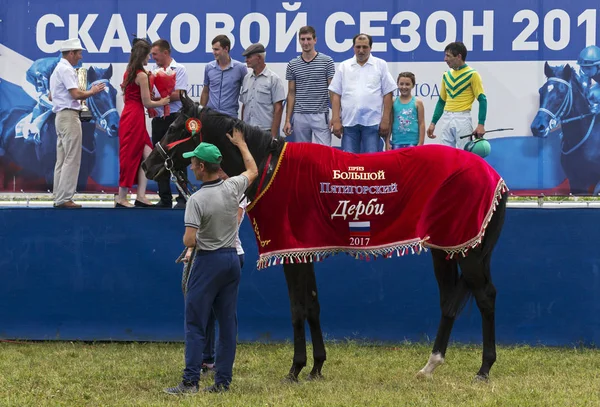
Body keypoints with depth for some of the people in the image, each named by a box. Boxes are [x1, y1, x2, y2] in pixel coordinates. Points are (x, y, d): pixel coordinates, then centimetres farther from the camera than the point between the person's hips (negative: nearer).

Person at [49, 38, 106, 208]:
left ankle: (59, 197, 11)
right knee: (72, 159, -9)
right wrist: (92, 91, -5)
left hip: (61, 116, 10)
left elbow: (51, 96, 25)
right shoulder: (66, 69, -13)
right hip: (69, 116, -10)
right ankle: (64, 198, -11)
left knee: (62, 160, 10)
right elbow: (76, 94, -21)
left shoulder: (58, 69, 18)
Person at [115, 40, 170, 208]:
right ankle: (121, 198, 0)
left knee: (147, 156, 8)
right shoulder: (142, 75, -12)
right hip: (135, 117, -9)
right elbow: (146, 102, -12)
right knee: (131, 156, -3)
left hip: (128, 115, 9)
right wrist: (162, 102, 4)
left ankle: (141, 196, 4)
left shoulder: (128, 72, 14)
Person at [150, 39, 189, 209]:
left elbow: (177, 95, -13)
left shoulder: (179, 69, -3)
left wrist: (156, 99, -10)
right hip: (158, 119, 6)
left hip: (175, 118, -6)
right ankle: (165, 199, 12)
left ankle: (182, 198, -1)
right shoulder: (153, 70, 13)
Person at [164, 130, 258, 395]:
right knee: (228, 323, 8)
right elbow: (253, 171, 20)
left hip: (208, 261, -6)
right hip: (232, 259, 6)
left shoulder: (197, 199, -19)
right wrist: (241, 144, 33)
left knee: (195, 324, -2)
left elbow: (189, 241, -23)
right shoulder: (233, 187, -3)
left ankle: (190, 381, -6)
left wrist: (189, 240, 1)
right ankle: (223, 381, 10)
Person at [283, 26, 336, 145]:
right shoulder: (292, 65, 7)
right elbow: (291, 94, 10)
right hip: (300, 117, 3)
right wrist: (287, 120, 4)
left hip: (321, 116, -3)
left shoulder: (327, 61, -1)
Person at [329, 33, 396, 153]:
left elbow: (387, 94, 4)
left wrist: (385, 120, -3)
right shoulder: (344, 67, 10)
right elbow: (336, 95, 7)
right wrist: (336, 120, -1)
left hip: (372, 122, -2)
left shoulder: (381, 65, 6)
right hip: (349, 122, 2)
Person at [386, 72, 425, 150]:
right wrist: (387, 142, 3)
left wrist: (421, 143, -3)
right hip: (397, 143, 2)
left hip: (412, 143, -2)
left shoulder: (417, 102, 1)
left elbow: (421, 124, 2)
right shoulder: (393, 102, 5)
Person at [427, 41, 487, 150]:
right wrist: (433, 123, 12)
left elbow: (482, 100, -8)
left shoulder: (472, 74, -5)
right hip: (447, 120, 6)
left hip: (462, 119, -6)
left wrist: (481, 124, -17)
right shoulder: (446, 75, 13)